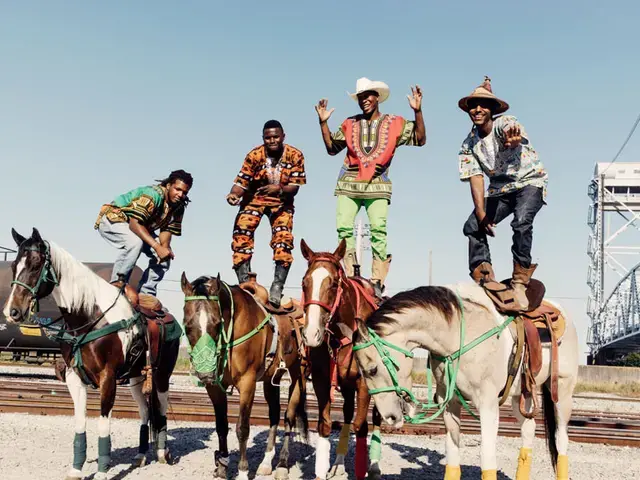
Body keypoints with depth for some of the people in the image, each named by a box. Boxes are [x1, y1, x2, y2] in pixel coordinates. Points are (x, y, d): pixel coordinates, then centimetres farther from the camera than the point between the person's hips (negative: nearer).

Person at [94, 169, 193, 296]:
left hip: (140, 229, 8)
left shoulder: (179, 207, -7)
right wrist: (157, 247, -46)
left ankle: (145, 295, -1)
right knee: (135, 241, -37)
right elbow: (135, 223, -39)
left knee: (166, 255, -7)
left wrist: (165, 246, -30)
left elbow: (167, 230, -6)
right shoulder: (153, 194, -32)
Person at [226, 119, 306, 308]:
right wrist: (233, 194, -39)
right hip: (254, 199, 0)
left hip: (281, 202, 0)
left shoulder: (295, 156, -14)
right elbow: (242, 182, -17)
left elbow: (295, 186, -16)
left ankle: (277, 287, -12)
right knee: (241, 235, -16)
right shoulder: (254, 155, -16)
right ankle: (244, 283, -12)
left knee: (283, 240, -17)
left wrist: (279, 189, -37)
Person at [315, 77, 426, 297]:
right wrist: (323, 123, 10)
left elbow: (420, 140, -1)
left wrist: (418, 111, -10)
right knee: (344, 227, -8)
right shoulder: (350, 125, 15)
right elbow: (332, 148, 19)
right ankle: (352, 276, -2)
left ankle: (377, 281, -11)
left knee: (378, 229, -13)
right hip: (349, 183, 3)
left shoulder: (395, 124, 8)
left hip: (377, 184, -2)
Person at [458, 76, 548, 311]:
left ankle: (520, 284, -26)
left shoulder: (505, 124, -19)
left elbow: (514, 136, -45)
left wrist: (512, 141, -72)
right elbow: (476, 179, -9)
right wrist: (482, 214, -22)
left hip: (529, 182, -5)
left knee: (521, 221, -31)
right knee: (473, 226, -11)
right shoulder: (469, 145, -4)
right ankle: (484, 279, -1)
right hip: (499, 189, 6)